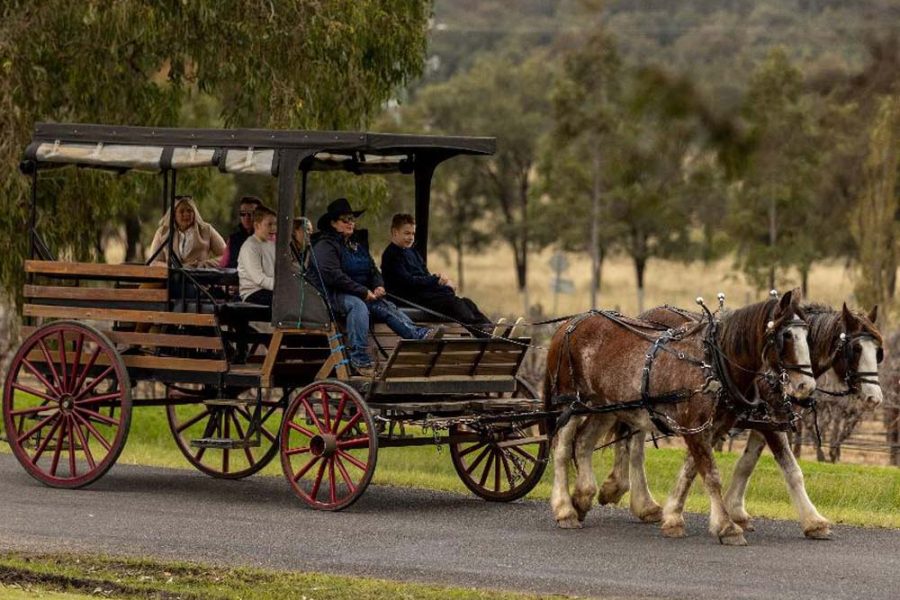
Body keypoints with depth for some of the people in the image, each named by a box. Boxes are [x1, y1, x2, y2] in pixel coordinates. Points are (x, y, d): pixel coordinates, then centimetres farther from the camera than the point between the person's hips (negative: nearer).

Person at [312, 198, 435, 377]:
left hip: (364, 296, 8)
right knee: (358, 305, -37)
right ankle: (359, 359, -46)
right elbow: (332, 275, -17)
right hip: (334, 295, -8)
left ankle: (419, 335, -39)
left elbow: (373, 272, 24)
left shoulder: (357, 247, 25)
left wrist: (378, 287, -2)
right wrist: (363, 292, -17)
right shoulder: (325, 245, -4)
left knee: (387, 307, -17)